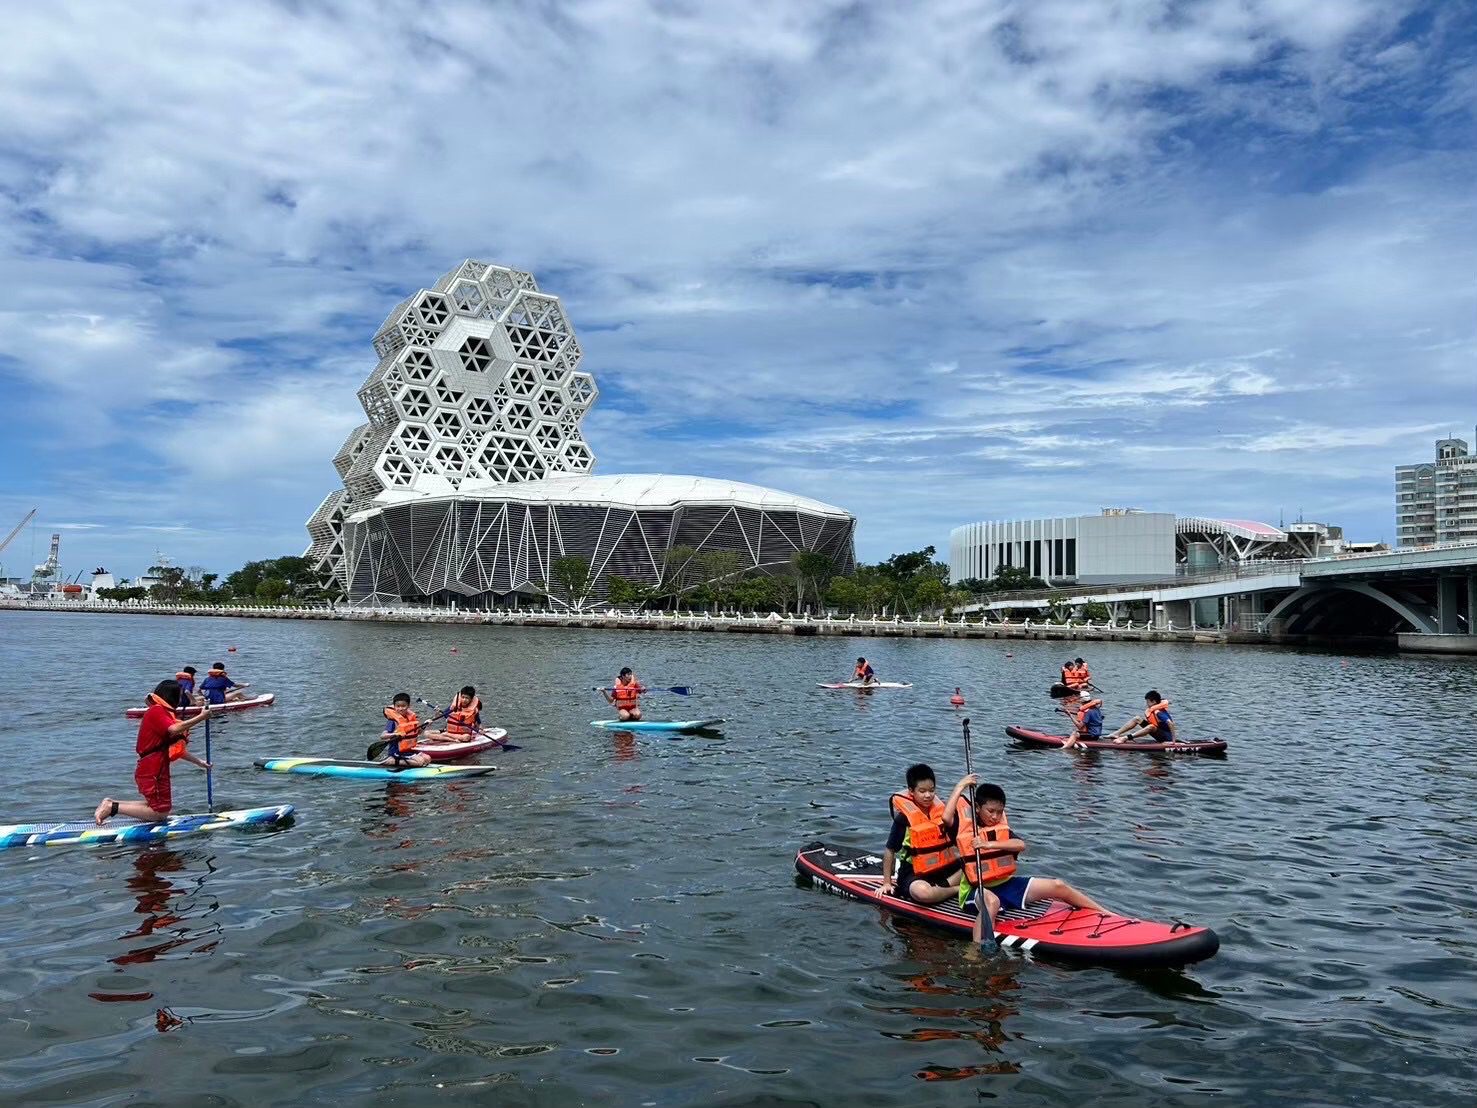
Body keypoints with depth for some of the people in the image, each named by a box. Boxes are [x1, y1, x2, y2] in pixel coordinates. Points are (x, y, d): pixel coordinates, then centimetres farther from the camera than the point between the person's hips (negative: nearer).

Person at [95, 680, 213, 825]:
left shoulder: (162, 712, 20)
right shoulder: (157, 711, -13)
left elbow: (176, 749, 20)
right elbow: (174, 730, -32)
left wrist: (199, 762, 18)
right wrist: (201, 717, -27)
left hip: (155, 769, 10)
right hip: (152, 771, -10)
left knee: (160, 808, 17)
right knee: (160, 813, -5)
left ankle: (111, 803, 16)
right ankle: (113, 807, -3)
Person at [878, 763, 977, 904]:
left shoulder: (940, 809, 3)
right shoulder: (904, 819, -12)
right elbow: (890, 851, -5)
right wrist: (886, 882, -3)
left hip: (945, 868, 5)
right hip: (914, 874, -5)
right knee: (921, 892, -40)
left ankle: (943, 886, -15)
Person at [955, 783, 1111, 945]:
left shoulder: (1002, 828, 4)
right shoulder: (965, 829, -6)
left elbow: (1021, 845, -14)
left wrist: (990, 844, -28)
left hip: (1006, 883, 6)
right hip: (978, 890, -6)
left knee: (1057, 886, 0)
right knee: (991, 901, -45)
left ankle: (1107, 915, 15)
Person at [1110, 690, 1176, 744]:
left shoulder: (1159, 713, -26)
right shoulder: (1151, 709, 2)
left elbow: (1170, 723, -37)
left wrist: (1173, 740, -39)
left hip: (1166, 737, -10)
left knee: (1151, 727, -40)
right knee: (1137, 718, 2)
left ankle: (1126, 738, -44)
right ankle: (1116, 733, -11)